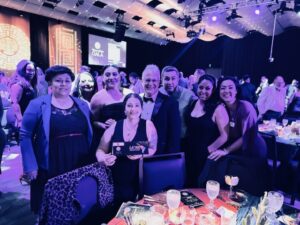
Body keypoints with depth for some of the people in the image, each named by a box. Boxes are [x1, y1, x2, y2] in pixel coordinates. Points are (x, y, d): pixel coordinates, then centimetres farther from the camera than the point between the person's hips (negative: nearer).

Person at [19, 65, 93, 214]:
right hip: (50, 169, -3)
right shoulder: (37, 105, -4)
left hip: (81, 166, 3)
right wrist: (30, 166, -10)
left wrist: (93, 159, 6)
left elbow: (90, 133, 11)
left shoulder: (82, 105, 6)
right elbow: (25, 136, -4)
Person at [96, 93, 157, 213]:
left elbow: (153, 149, -5)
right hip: (116, 182, 2)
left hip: (138, 182, -1)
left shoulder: (148, 125, 0)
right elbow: (100, 150, 6)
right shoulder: (114, 126, 3)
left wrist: (140, 154, -24)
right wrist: (104, 159, -16)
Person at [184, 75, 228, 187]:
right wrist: (185, 146, 4)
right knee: (189, 184, 17)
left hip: (205, 156, -5)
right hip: (189, 154, 5)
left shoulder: (218, 108, -13)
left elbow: (224, 136, -14)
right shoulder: (192, 104, 3)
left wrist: (208, 150, -11)